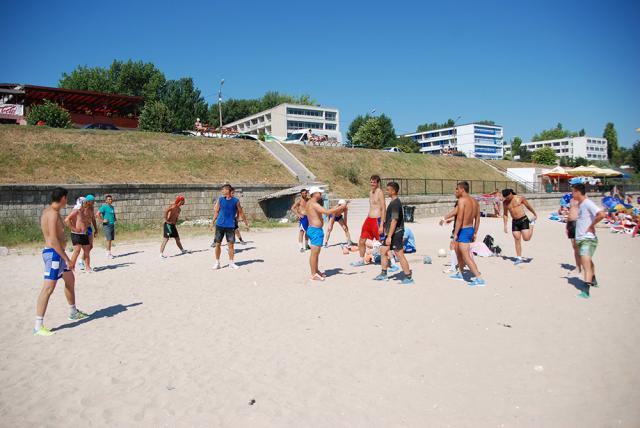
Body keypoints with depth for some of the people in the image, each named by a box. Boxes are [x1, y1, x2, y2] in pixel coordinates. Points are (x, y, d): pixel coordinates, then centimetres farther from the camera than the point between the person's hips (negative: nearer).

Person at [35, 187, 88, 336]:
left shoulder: (49, 211, 13)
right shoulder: (53, 213, -18)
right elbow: (53, 240, -24)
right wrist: (67, 259, -23)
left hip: (57, 253, 11)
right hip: (53, 253, -11)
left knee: (70, 280, 21)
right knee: (48, 288, -10)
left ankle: (73, 313, 36)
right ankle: (38, 326, -7)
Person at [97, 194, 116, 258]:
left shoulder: (112, 207, 15)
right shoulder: (104, 206, -9)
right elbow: (98, 214, -19)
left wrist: (114, 219, 18)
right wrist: (102, 220, -17)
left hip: (112, 224, 8)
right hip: (107, 225, -8)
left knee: (111, 239, 8)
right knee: (109, 239, -10)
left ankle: (109, 253, 15)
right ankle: (108, 254, -6)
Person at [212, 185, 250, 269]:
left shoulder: (235, 201, -3)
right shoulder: (220, 199, 3)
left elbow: (241, 213, 4)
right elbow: (216, 212, 10)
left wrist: (246, 223, 5)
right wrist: (212, 223, 7)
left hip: (230, 226, -2)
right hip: (220, 225, 2)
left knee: (230, 244, 2)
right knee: (217, 244, 4)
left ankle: (231, 263, 15)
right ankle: (217, 262, 16)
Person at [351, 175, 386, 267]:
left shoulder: (380, 192, -12)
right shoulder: (371, 192, 14)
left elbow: (383, 209, -16)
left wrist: (381, 225, -20)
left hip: (376, 220, -9)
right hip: (369, 219, 9)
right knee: (361, 241, 14)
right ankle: (361, 260, 30)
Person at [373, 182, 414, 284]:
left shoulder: (395, 203, -18)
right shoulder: (394, 202, 13)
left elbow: (394, 221, -24)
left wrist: (389, 236, -25)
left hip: (395, 233, -11)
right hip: (392, 233, 11)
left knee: (400, 255, -5)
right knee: (383, 251, 15)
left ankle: (408, 278, 3)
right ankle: (383, 274, 24)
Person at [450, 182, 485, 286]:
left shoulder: (462, 200, -16)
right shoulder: (475, 201, 10)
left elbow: (459, 218, -22)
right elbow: (477, 219, 13)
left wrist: (455, 233, -18)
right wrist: (475, 233, 18)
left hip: (463, 231, -10)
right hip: (471, 229, 10)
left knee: (466, 257, -8)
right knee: (458, 250, 26)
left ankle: (479, 279, -12)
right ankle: (460, 273, 40)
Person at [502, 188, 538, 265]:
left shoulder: (520, 198, -8)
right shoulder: (505, 203, 4)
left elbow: (528, 206, 6)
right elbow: (505, 214, 14)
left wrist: (535, 214, 17)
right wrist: (505, 225, 8)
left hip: (523, 220, -4)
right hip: (514, 222, 4)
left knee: (526, 238, -10)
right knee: (517, 240, 0)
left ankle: (532, 224, 19)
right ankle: (519, 258, 7)